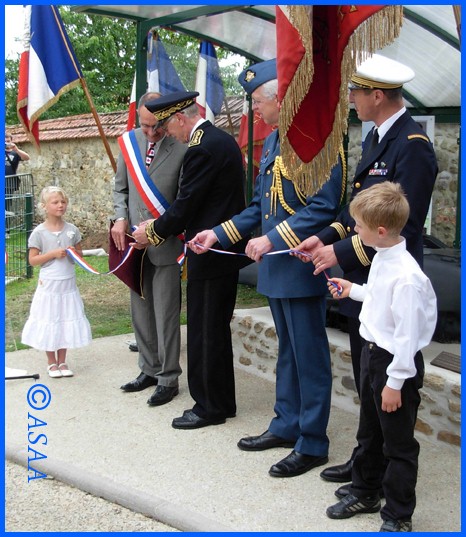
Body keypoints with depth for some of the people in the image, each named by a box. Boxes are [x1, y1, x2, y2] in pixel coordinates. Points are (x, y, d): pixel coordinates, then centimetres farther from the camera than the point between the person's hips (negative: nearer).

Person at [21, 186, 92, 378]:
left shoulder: (72, 230, 1)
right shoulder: (39, 232, -8)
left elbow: (80, 254, 12)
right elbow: (32, 260, -7)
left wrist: (74, 252, -10)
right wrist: (53, 254, -18)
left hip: (68, 284, 3)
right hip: (49, 284, -3)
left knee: (66, 322, 9)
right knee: (49, 323, 5)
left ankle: (62, 361, 22)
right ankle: (52, 362, 20)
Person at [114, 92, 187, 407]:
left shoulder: (182, 148, -13)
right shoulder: (129, 143, 4)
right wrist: (121, 218, -3)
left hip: (165, 244, -6)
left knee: (166, 316, 1)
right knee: (141, 313, 16)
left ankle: (168, 379, 14)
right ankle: (149, 370, 30)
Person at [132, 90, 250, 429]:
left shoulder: (202, 149, -19)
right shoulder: (223, 140, 12)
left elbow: (186, 205, -16)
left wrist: (153, 232, 0)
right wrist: (163, 225, 15)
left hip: (209, 254, -10)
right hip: (227, 249, 10)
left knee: (204, 334, 1)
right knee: (218, 330, 17)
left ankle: (209, 407, 13)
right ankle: (223, 401, 28)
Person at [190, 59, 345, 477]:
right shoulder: (272, 142, 13)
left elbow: (323, 207, -22)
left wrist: (273, 239, -24)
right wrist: (218, 234, 11)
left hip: (302, 267, -9)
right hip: (276, 268, 9)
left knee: (309, 357, 1)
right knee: (288, 351, 19)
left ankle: (312, 444, 13)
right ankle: (286, 426, 32)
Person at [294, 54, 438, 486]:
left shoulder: (412, 146, -18)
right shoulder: (376, 138, 12)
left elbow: (402, 228, -23)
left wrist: (341, 254, -18)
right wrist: (326, 237, 4)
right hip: (362, 285, 9)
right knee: (366, 381, 19)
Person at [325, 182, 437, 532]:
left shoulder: (406, 276, -28)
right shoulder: (381, 257, -1)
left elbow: (407, 334, -25)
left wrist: (395, 382, -20)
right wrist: (354, 291, 22)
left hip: (397, 362, -9)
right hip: (373, 352, 10)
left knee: (398, 444, 7)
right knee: (369, 433, 24)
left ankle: (398, 517, 23)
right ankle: (365, 493, 43)